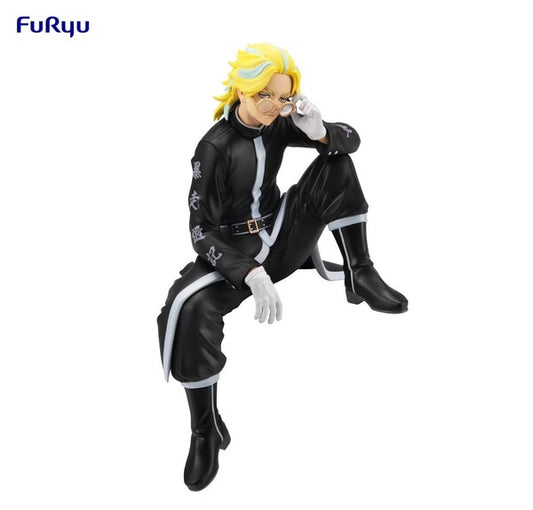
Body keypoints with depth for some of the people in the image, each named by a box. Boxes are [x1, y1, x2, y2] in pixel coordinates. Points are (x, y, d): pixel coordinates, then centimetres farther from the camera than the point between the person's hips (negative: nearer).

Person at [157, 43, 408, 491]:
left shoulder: (278, 124, -3)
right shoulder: (215, 147, -17)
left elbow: (351, 139, 1)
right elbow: (202, 231, -19)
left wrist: (320, 133, -23)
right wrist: (251, 273, -34)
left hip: (283, 239, 5)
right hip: (234, 252, -5)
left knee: (337, 167, -10)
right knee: (188, 309, -35)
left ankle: (360, 278, -5)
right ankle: (207, 430, -16)